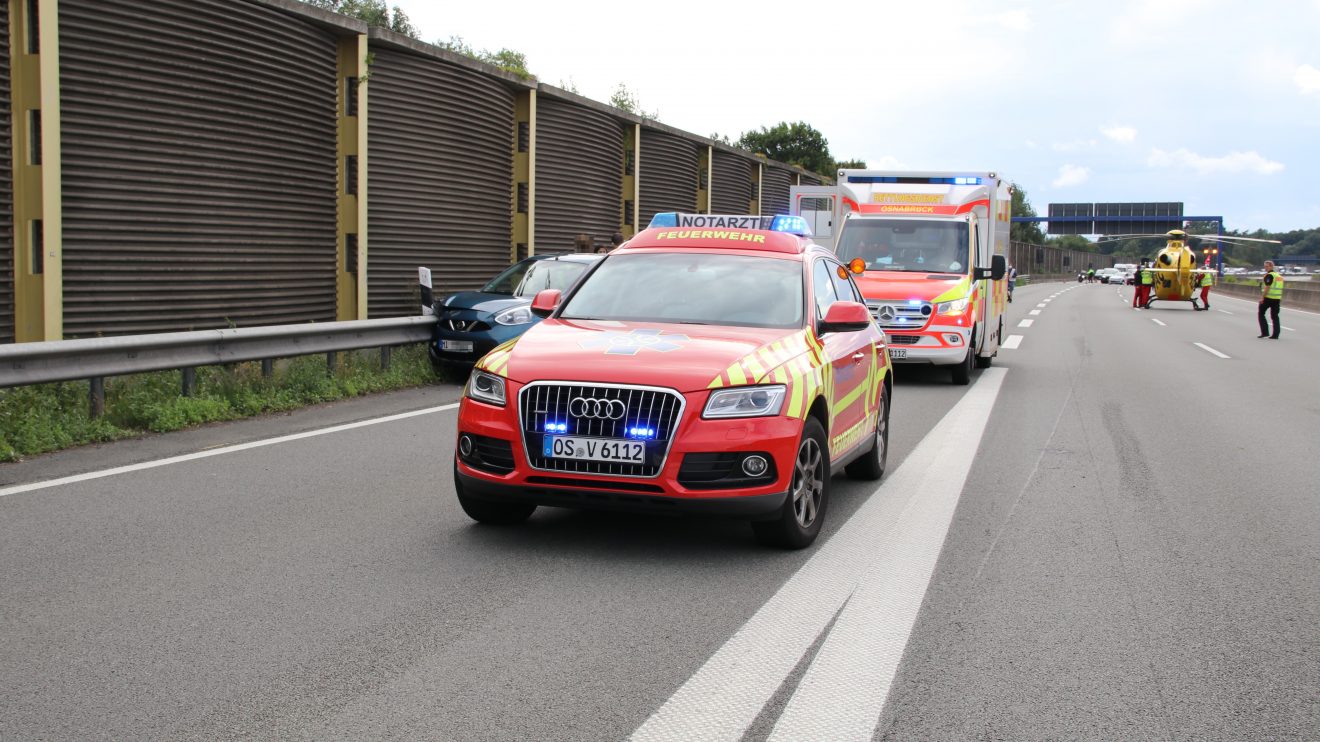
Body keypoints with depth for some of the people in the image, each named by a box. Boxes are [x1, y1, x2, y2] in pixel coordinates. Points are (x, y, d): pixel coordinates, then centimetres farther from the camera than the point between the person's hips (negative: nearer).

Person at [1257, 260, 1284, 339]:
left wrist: (1262, 297, -17)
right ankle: (1275, 335, 4)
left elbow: (1267, 287, -18)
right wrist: (1281, 298, 25)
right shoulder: (1279, 275, 16)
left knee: (1261, 313, 5)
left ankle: (1265, 332, -1)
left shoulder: (1269, 275, -11)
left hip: (1268, 298, -7)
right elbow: (1280, 288, 19)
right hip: (1277, 299, 7)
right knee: (1275, 316, 9)